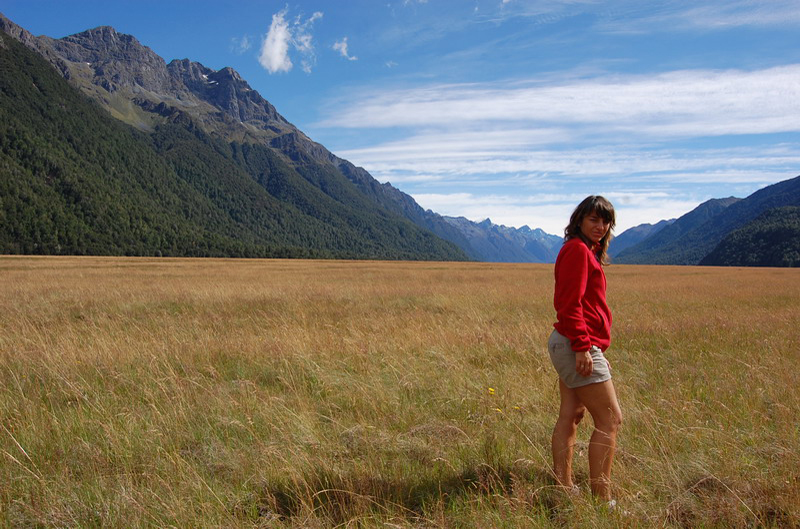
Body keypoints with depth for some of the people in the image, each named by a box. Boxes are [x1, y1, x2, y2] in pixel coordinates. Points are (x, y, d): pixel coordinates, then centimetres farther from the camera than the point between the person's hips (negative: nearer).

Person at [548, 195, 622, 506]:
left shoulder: (585, 250, 19)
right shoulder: (578, 248, -12)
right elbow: (570, 302, -19)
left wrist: (594, 348, 21)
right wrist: (582, 346, -23)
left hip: (568, 344, 11)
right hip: (578, 344, -11)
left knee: (571, 415, 13)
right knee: (610, 419, -6)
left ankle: (563, 488, 21)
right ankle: (602, 499, -1)